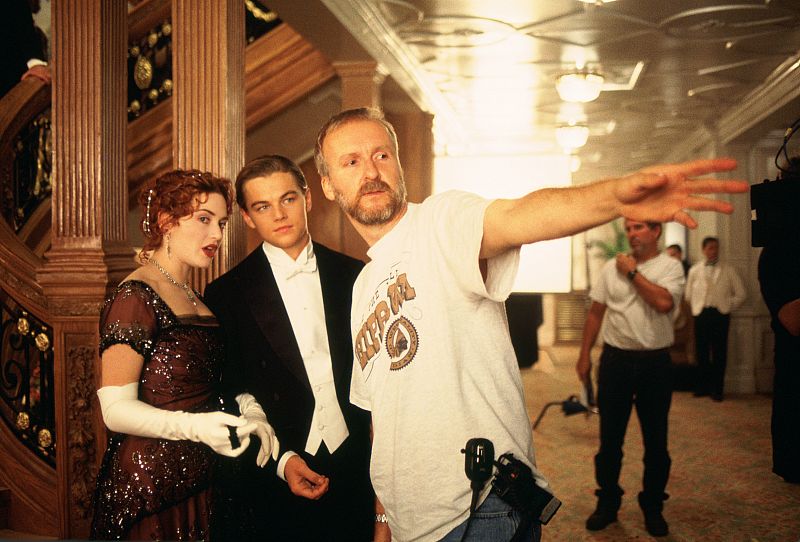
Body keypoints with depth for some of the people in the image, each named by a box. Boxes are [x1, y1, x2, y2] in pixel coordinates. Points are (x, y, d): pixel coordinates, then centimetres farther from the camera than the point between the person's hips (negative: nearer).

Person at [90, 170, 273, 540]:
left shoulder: (195, 299, 12)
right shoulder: (134, 298, -15)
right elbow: (116, 408, -19)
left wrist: (247, 413, -3)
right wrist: (195, 426, -32)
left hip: (198, 481, 8)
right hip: (147, 491, -8)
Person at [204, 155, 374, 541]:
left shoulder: (354, 277, 4)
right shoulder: (227, 295, -2)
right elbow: (228, 399, -1)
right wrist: (280, 461, -11)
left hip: (354, 476, 2)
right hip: (274, 484, -2)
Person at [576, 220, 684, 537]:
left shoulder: (671, 266, -3)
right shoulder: (612, 267, 5)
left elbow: (663, 302, -22)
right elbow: (595, 312, 9)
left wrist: (633, 272, -12)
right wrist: (584, 355, 6)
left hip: (655, 362, -2)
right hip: (615, 359, 2)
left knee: (656, 441, 9)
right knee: (610, 439, 9)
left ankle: (653, 507, 25)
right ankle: (607, 503, 24)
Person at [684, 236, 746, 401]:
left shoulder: (728, 270, 6)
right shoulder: (695, 270, 8)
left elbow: (740, 294, 7)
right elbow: (688, 294, 14)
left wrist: (727, 307, 2)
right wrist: (696, 308, 6)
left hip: (720, 314, -1)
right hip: (701, 314, 1)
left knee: (719, 353, 0)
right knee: (702, 352, 4)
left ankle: (717, 389, 7)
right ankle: (702, 386, 15)